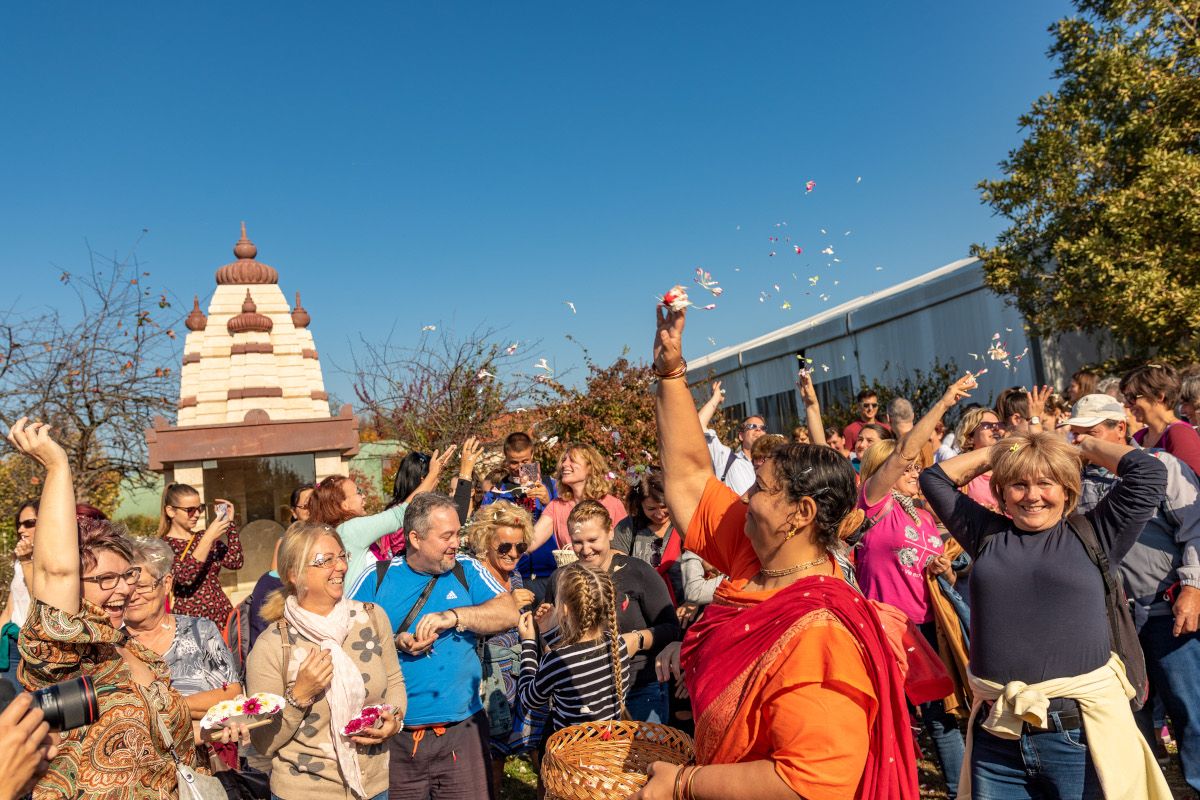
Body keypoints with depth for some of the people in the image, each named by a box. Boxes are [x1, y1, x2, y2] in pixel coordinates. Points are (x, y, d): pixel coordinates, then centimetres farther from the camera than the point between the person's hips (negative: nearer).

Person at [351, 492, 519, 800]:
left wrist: (453, 617, -19)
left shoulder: (467, 570, 3)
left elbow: (509, 613, -8)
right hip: (394, 736, 0)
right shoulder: (377, 579, 1)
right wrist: (396, 644, -16)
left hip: (462, 730, 1)